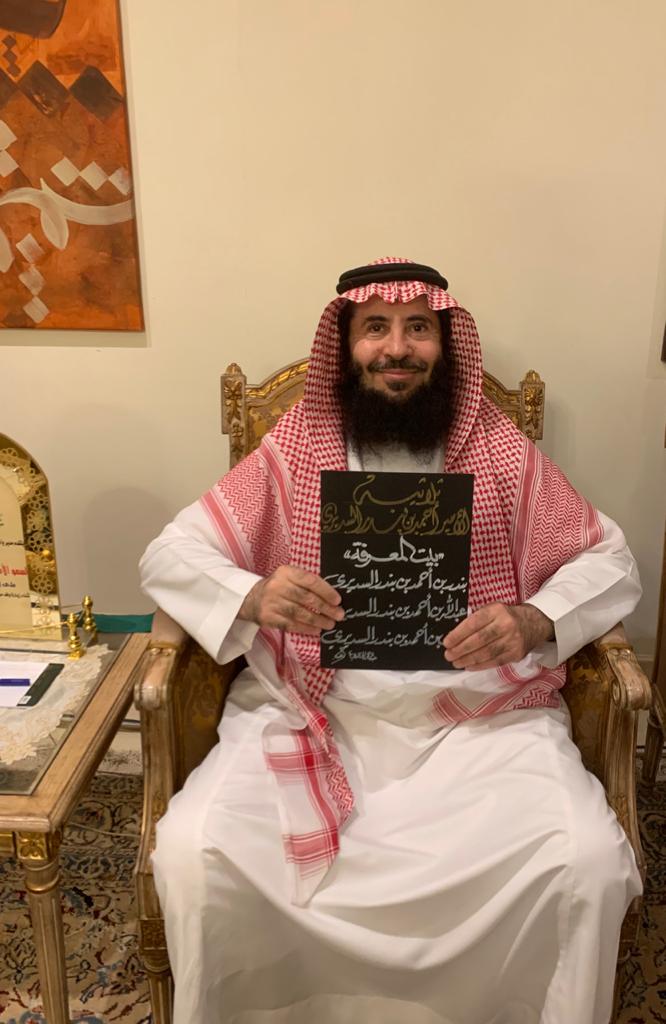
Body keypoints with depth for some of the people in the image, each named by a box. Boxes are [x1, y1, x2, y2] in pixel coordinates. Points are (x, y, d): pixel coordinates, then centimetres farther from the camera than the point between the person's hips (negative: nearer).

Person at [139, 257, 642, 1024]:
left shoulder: (504, 452, 4)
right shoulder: (293, 450, 3)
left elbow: (610, 563, 9)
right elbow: (168, 557, 3)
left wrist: (535, 620, -13)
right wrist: (252, 596, -19)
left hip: (480, 716, 1)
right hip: (315, 716, 0)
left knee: (587, 862, -21)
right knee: (191, 848, -19)